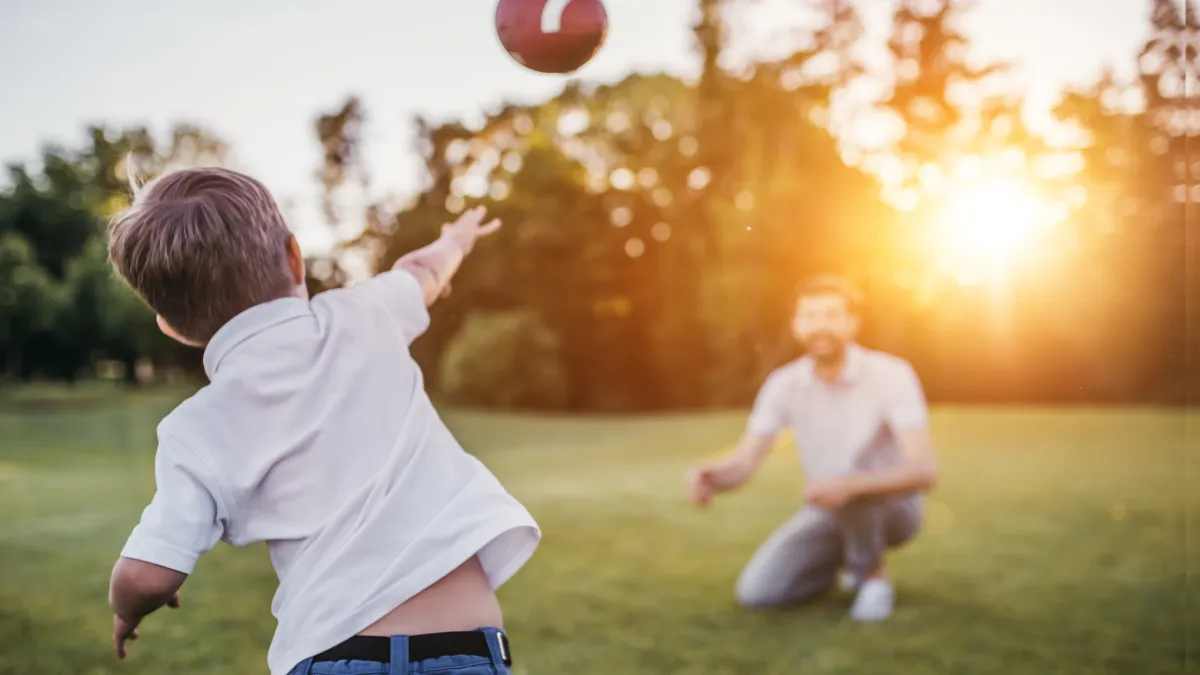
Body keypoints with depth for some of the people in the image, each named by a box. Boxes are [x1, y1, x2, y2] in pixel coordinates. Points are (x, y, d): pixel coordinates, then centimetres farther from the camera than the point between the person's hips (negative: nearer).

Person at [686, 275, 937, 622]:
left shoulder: (892, 375, -24)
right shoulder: (783, 384, -12)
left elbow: (924, 471, -31)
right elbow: (742, 464, -15)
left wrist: (849, 485, -49)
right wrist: (708, 477, -41)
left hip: (893, 506, -4)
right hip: (833, 512, 4)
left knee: (850, 481, -39)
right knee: (755, 592, -14)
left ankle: (873, 576, -10)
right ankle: (847, 559, 13)